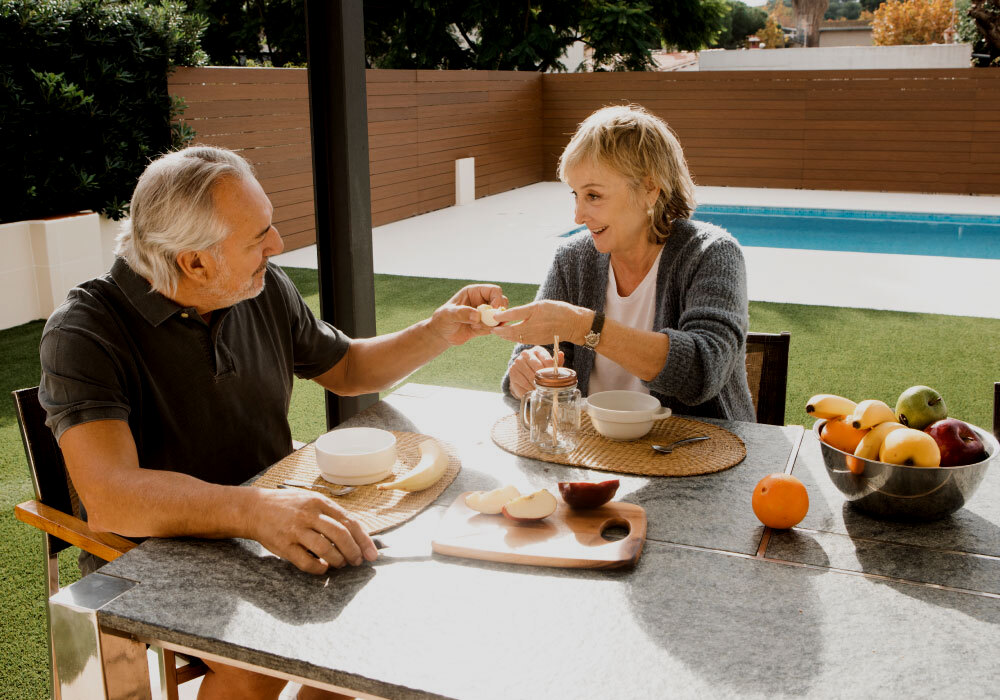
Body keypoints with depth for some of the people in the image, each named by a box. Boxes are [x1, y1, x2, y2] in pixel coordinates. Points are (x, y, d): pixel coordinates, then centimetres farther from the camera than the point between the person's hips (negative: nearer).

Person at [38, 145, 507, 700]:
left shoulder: (266, 290, 0)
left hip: (272, 535, 6)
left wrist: (438, 333, 0)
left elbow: (346, 369, 17)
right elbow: (109, 496, -33)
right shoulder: (84, 333, -19)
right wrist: (254, 511, -49)